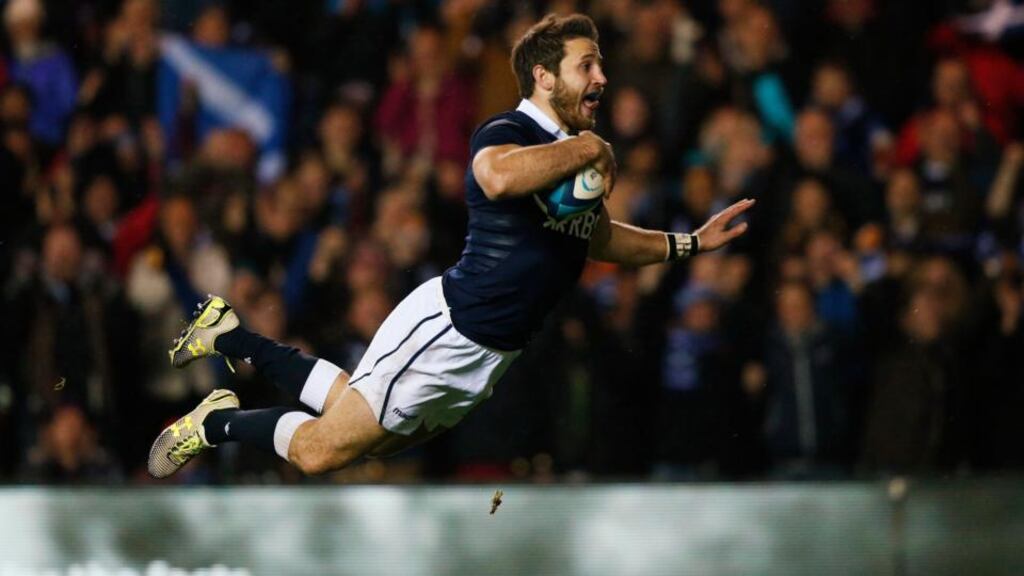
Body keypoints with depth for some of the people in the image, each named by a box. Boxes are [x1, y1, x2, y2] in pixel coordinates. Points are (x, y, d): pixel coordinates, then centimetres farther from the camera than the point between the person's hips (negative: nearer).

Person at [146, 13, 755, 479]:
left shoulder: (577, 155, 10)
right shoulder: (508, 133, -18)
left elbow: (601, 239, 27)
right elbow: (498, 176, -44)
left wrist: (692, 242, 17)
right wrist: (588, 149, -32)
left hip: (492, 357, 9)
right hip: (446, 329, -9)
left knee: (363, 438, 16)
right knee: (320, 449, -4)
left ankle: (233, 336, 32)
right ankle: (219, 420, 22)